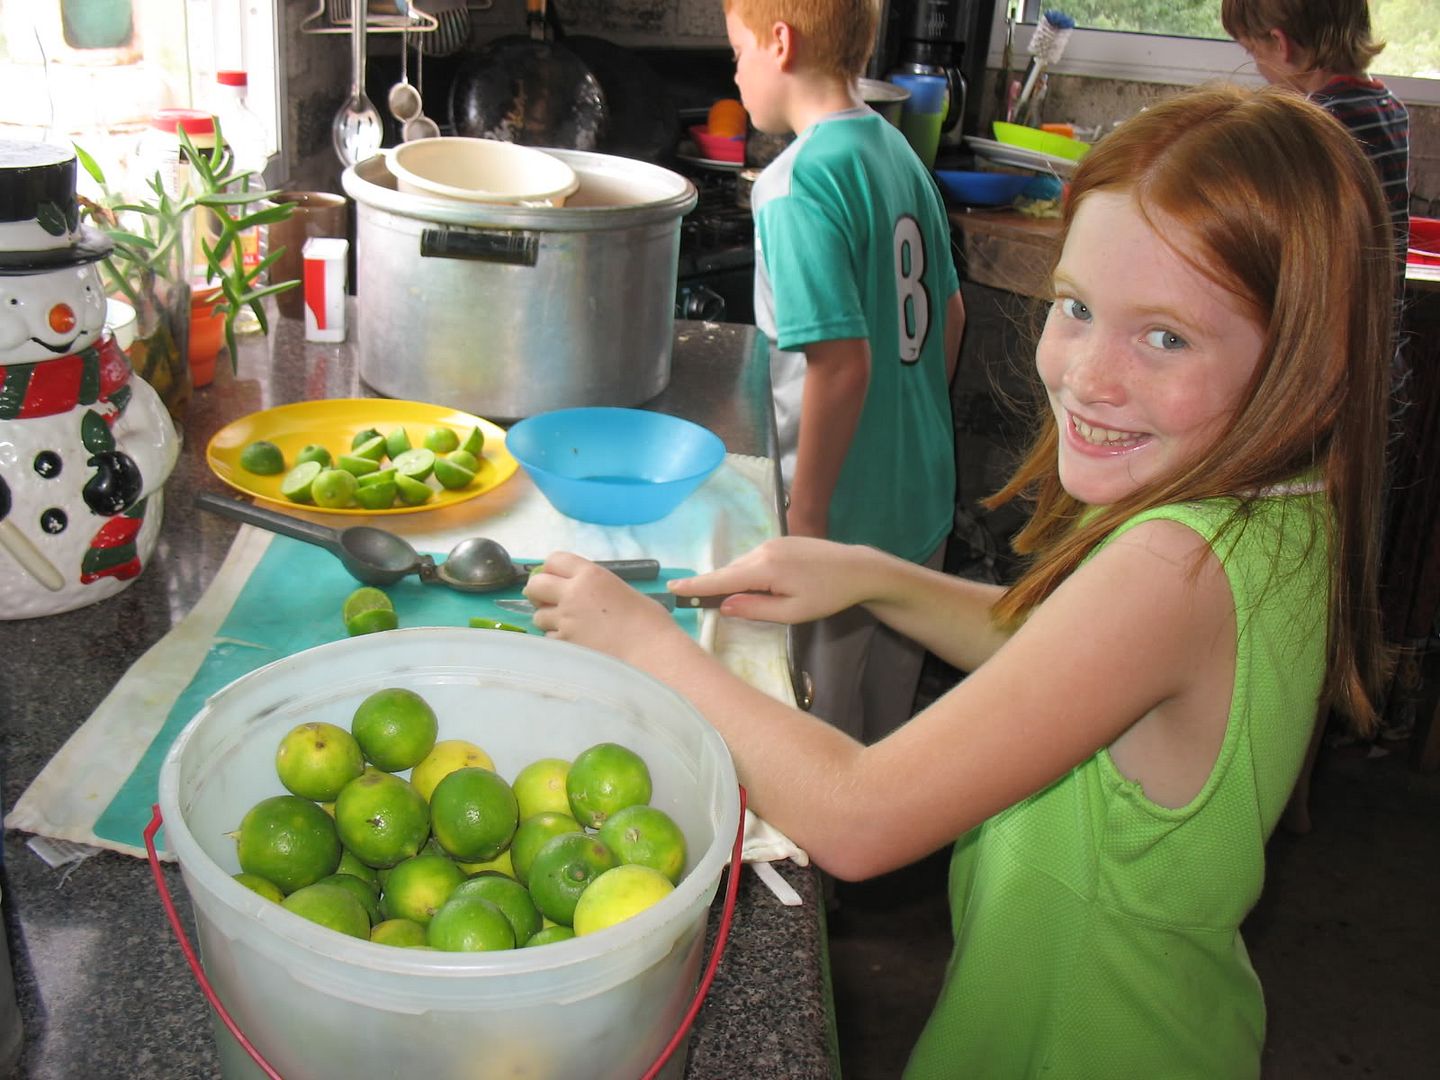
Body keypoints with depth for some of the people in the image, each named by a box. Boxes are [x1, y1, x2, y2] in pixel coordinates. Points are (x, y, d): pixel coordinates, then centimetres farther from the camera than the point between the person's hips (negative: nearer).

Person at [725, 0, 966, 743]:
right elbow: (949, 314, 13)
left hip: (850, 515, -8)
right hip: (923, 496, 8)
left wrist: (804, 519, -18)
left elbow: (841, 363, -25)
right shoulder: (899, 151, 5)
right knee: (889, 707, 24)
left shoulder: (799, 184, -20)